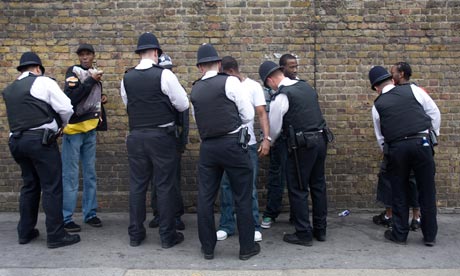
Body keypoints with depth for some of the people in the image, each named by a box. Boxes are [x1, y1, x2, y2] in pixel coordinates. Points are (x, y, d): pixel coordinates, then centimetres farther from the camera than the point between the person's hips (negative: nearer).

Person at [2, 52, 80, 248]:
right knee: (52, 187, -2)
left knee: (29, 186, 17)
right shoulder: (44, 82, -3)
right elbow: (66, 108, -7)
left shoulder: (9, 90, 16)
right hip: (40, 140, -7)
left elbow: (21, 114, 18)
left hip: (16, 141, 7)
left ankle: (25, 232, 24)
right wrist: (60, 126, 13)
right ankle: (56, 235, 1)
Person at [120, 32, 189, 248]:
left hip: (136, 136, 4)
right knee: (165, 186, 4)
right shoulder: (164, 75, -10)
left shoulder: (127, 78, 3)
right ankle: (167, 236, 11)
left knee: (137, 185, 11)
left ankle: (135, 234, 20)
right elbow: (183, 105, -5)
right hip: (162, 136, -4)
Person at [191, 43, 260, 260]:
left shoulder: (195, 89, 7)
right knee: (242, 197, 7)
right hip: (233, 145, -4)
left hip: (207, 146, 4)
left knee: (205, 198, 10)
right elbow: (248, 115, -4)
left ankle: (207, 248, 21)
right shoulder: (230, 82, -6)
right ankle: (247, 247, 16)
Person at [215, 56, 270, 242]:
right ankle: (226, 225, 17)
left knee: (249, 187, 4)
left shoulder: (253, 86, 1)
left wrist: (266, 139, -13)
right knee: (226, 185, 6)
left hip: (248, 144, -2)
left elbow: (262, 114, -2)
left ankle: (254, 227, 14)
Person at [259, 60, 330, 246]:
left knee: (298, 189, 4)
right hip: (321, 139, 8)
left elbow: (274, 129, -3)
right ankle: (320, 230, 27)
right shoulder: (306, 86, 11)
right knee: (318, 185, 16)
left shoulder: (281, 97, -11)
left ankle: (304, 234, 12)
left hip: (302, 145, -8)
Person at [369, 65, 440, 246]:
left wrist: (386, 153, 25)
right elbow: (434, 113, 9)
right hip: (421, 142, 0)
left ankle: (400, 234, 20)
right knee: (427, 191, 10)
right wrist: (433, 134, 20)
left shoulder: (377, 105, 7)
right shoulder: (413, 90, 7)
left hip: (396, 148, 0)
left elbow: (380, 136, 12)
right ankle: (430, 236, 18)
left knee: (399, 193, 12)